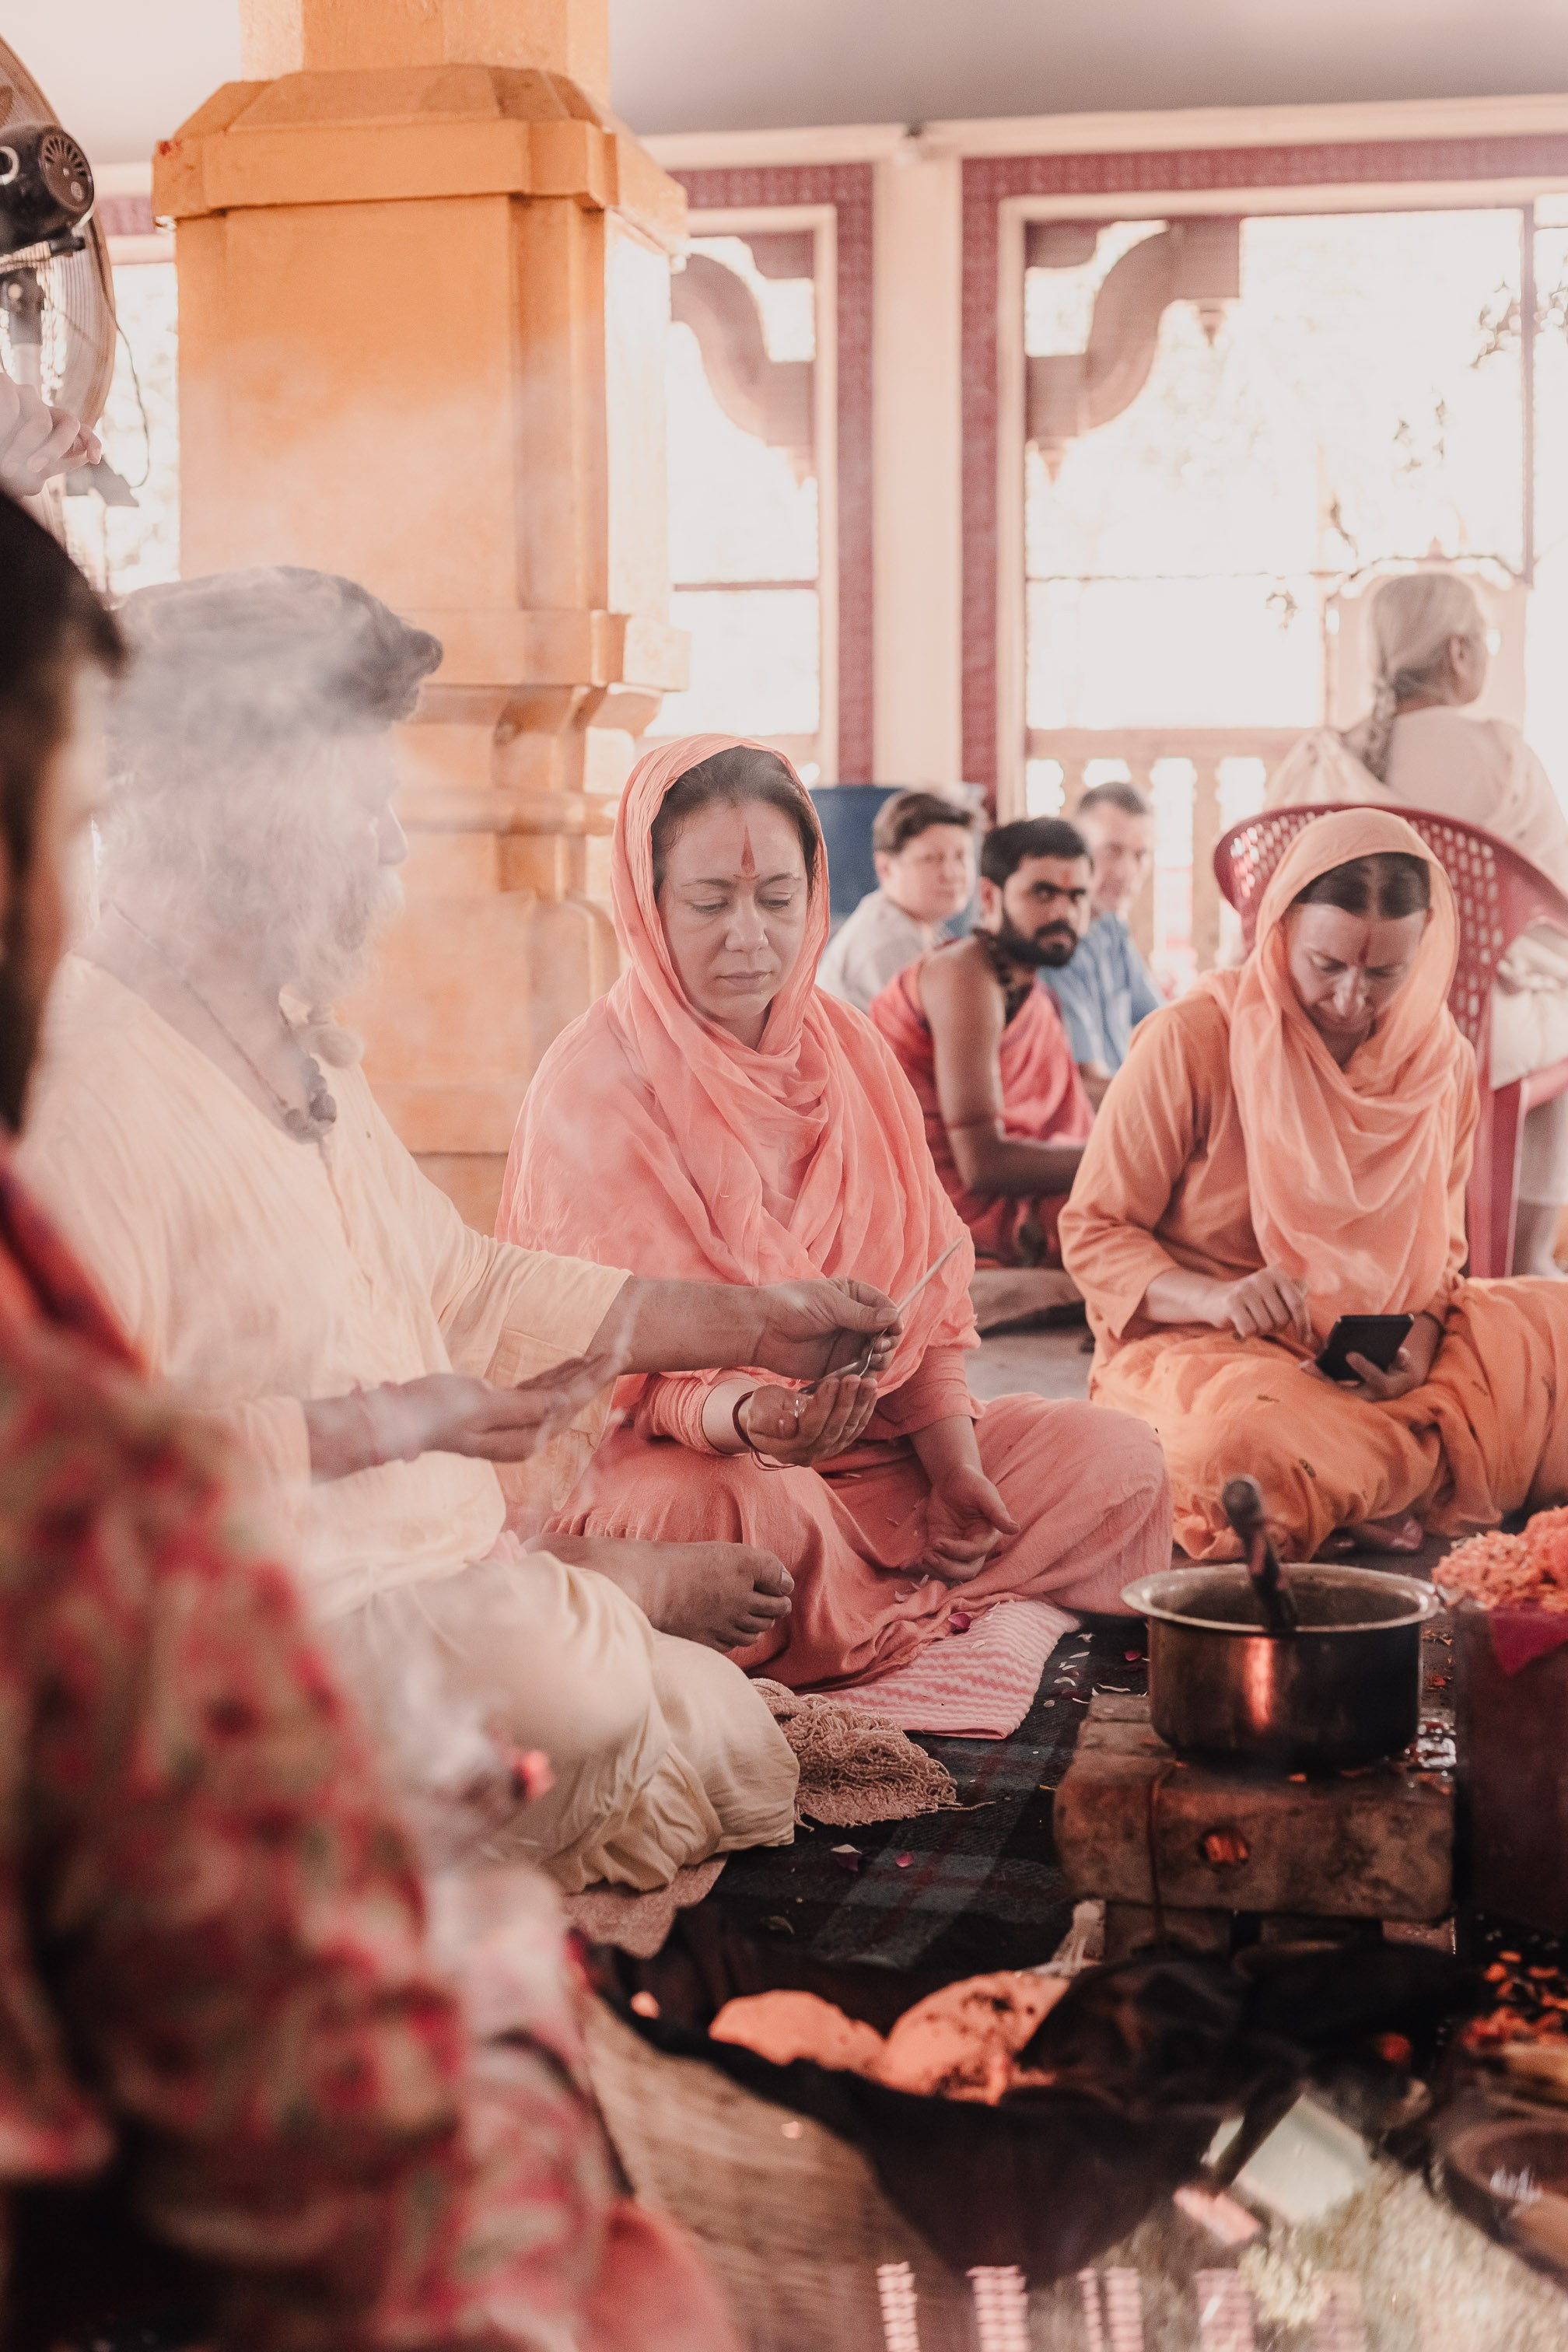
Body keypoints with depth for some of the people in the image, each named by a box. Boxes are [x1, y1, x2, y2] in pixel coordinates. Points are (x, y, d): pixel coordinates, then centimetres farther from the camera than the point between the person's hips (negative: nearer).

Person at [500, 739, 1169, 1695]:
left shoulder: (848, 1047, 8)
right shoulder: (592, 1085, -13)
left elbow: (928, 1288, 9)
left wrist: (953, 1464, -7)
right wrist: (746, 1418, -38)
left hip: (872, 1438, 7)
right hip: (671, 1458, -6)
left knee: (1119, 1458, -6)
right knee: (725, 1508, -40)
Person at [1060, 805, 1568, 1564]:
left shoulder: (1443, 1061, 4)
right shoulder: (1190, 1040, -10)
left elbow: (1437, 1252, 13)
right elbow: (1091, 1231, -6)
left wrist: (1418, 1339, -11)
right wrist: (1213, 1297, -25)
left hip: (1379, 1359, 5)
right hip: (1193, 1347, -5)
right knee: (1253, 1438, -40)